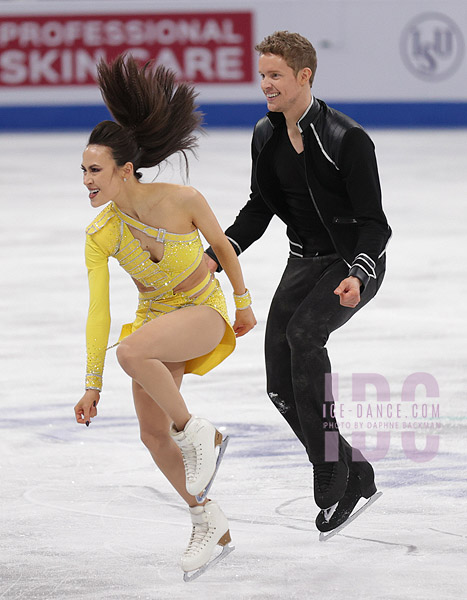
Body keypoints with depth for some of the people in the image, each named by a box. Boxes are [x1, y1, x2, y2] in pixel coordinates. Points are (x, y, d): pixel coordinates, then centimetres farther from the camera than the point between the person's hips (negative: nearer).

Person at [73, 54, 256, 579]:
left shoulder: (183, 201, -26)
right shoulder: (100, 235, -17)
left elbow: (222, 246, -6)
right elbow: (98, 313, -13)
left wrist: (243, 302, 5)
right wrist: (92, 387, -12)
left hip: (205, 312, -4)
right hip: (155, 316, 5)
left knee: (132, 351, -33)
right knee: (152, 434, 1)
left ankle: (198, 434, -13)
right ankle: (209, 525, 21)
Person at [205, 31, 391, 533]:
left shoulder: (348, 139, -22)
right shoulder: (266, 137, -1)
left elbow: (373, 223, -20)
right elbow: (260, 208, 10)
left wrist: (357, 276, -37)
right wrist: (218, 255, -3)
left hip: (357, 262, -7)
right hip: (306, 260, 7)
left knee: (303, 331, -33)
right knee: (281, 384, -4)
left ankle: (329, 469, -26)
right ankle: (354, 473, 12)